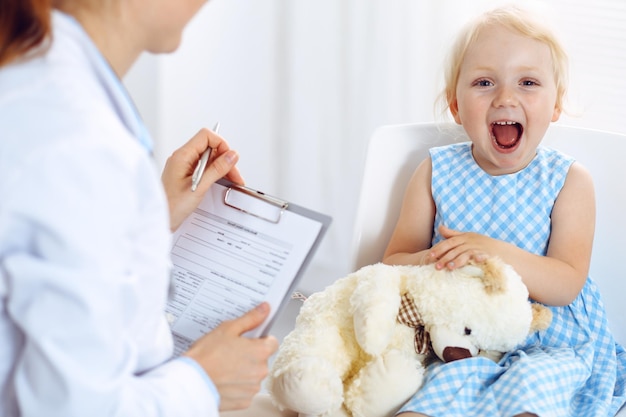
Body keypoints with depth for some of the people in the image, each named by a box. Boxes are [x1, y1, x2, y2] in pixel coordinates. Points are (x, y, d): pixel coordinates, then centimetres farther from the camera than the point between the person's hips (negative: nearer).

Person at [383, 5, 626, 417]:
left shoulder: (568, 180, -1)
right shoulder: (437, 172, 4)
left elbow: (568, 284, -10)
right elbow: (394, 263, 4)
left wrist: (499, 254, -28)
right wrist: (432, 261, -20)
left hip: (553, 343, 0)